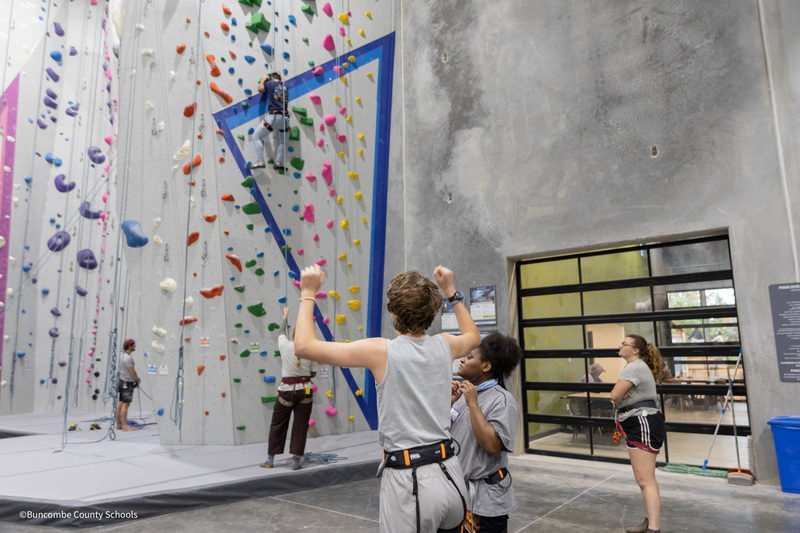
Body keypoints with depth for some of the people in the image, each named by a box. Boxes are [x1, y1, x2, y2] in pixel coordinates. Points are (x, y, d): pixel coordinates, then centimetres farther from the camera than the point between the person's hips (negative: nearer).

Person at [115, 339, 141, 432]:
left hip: (123, 382, 10)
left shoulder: (123, 356, 12)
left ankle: (118, 424, 19)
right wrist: (138, 380, -1)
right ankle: (125, 426, -5)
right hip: (127, 383, -10)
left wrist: (136, 378, 15)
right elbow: (132, 372, -17)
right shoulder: (128, 358, -19)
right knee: (126, 404, -7)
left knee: (121, 403, 13)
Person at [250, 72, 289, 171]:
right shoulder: (285, 87, 18)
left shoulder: (271, 83, 5)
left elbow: (260, 89, 18)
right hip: (285, 117, 5)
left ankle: (260, 161, -8)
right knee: (283, 142, 21)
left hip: (274, 116, -5)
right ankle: (278, 162, 4)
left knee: (256, 136, 3)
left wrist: (263, 79, 35)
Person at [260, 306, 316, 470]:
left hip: (287, 390, 0)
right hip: (305, 390, 0)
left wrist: (285, 316, 34)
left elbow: (282, 331, 18)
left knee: (278, 425, 13)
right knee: (300, 426, 8)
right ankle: (296, 461, 11)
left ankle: (270, 460, 22)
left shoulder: (285, 345, -4)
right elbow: (313, 373, 1)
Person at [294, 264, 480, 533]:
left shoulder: (382, 351, -14)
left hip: (409, 481, -4)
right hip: (449, 473, 5)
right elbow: (473, 336, 27)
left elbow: (304, 346, -11)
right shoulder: (444, 346, 0)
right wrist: (451, 291, 28)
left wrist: (308, 293, -1)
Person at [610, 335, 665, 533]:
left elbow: (614, 395, -22)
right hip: (638, 425, 11)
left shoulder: (635, 367, -16)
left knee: (645, 480, -13)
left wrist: (620, 398, 1)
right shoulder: (637, 366, 19)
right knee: (645, 478, 18)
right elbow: (618, 396, 14)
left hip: (642, 424, -11)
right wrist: (622, 395, -9)